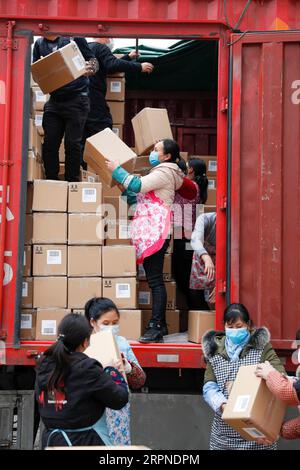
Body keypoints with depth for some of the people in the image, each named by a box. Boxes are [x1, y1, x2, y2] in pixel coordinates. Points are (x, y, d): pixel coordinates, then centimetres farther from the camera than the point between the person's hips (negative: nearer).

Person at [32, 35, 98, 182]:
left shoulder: (74, 38, -2)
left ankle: (72, 183, 7)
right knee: (49, 143, 3)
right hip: (54, 101, 4)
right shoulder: (40, 43, 8)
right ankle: (51, 182, 14)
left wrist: (90, 69, -19)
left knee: (73, 144, -3)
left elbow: (93, 61, 4)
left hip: (77, 99, -4)